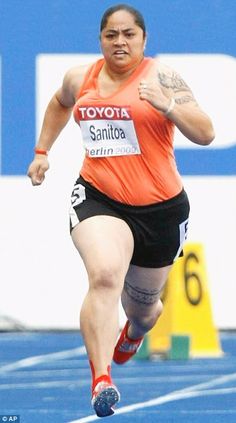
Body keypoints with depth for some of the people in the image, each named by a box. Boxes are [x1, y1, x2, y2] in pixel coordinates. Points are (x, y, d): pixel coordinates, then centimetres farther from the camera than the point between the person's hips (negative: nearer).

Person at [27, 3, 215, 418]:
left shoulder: (161, 76, -7)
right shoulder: (80, 78, 7)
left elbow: (205, 134, -14)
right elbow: (59, 104, 32)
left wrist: (168, 105, -28)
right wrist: (42, 151, 26)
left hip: (160, 208, -1)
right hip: (98, 197, 1)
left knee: (141, 304, 17)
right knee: (104, 276, -29)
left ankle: (135, 330, 58)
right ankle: (101, 380, -37)